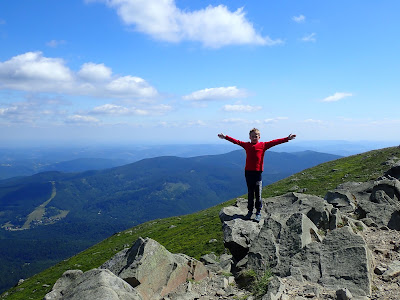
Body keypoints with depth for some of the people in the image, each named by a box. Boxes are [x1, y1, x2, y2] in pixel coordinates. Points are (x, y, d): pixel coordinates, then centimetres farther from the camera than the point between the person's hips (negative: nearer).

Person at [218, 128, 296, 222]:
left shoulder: (263, 145, 0)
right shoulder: (246, 145, 7)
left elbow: (274, 142, -6)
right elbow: (236, 141, 9)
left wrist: (287, 138, -12)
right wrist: (225, 137, 8)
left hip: (258, 172, -2)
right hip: (248, 172, 2)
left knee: (258, 194, 2)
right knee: (250, 193, 12)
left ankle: (258, 212, 12)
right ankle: (250, 211, 22)